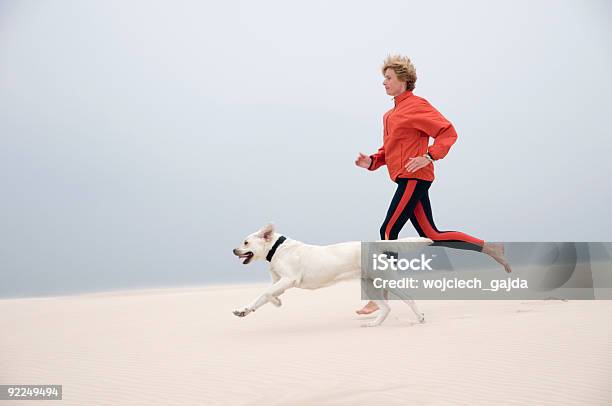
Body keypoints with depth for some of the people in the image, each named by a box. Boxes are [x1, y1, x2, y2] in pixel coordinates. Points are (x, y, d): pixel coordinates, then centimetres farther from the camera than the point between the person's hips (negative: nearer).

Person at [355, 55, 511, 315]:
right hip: (409, 180, 10)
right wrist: (372, 161, 8)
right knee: (431, 236, 10)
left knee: (388, 231, -10)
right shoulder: (390, 114, 19)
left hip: (414, 179, -10)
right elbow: (390, 150, 25)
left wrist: (429, 157, -23)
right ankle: (490, 248, 21)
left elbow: (448, 132, -13)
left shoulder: (416, 106, -9)